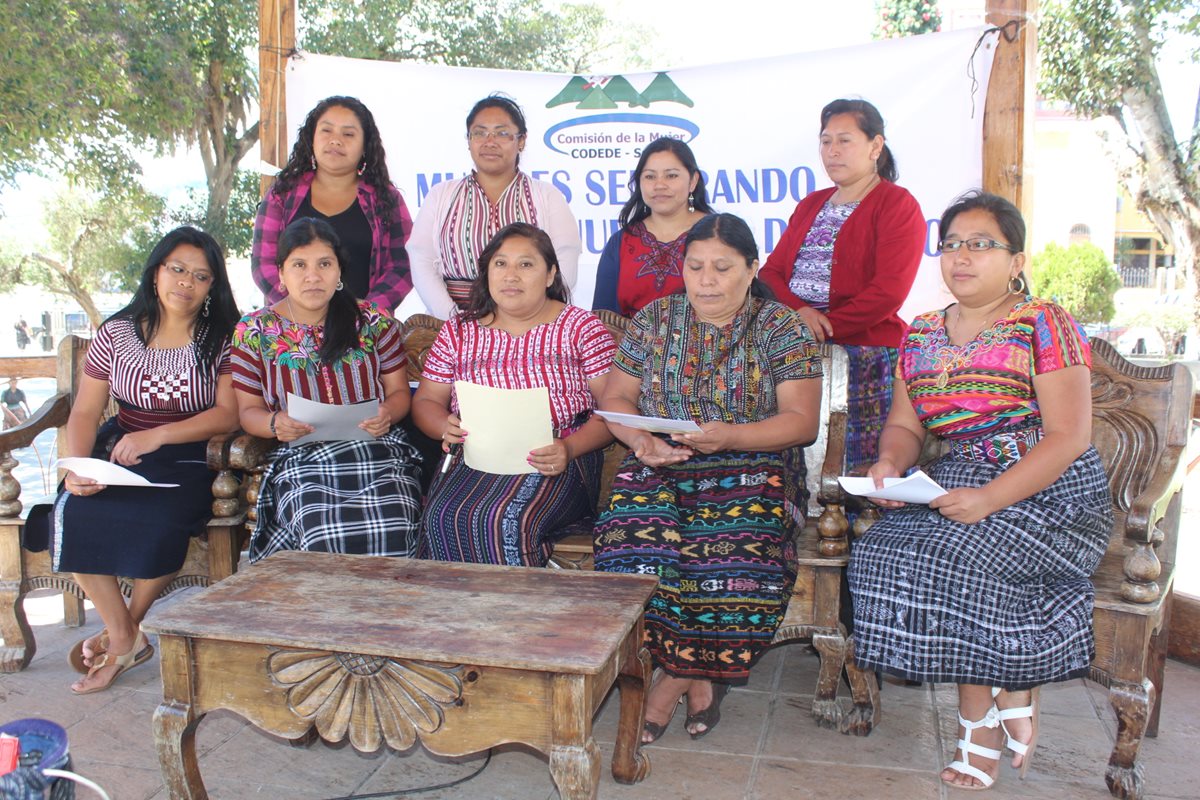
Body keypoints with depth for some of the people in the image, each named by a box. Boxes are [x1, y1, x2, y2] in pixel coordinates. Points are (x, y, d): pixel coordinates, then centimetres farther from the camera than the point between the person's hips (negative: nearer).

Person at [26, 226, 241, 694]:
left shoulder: (222, 339, 0)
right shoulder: (117, 334, 7)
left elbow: (228, 414, -11)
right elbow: (84, 413, 3)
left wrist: (157, 436, -23)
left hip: (191, 458, -3)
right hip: (119, 451, 3)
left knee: (161, 519, -32)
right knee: (73, 512, -25)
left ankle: (123, 632, -3)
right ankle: (126, 638, -8)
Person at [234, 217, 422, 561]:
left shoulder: (375, 321, 10)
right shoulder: (253, 332, 10)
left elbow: (399, 391, 15)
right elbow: (248, 410, 13)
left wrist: (387, 413, -9)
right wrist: (275, 423, -10)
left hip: (377, 448, 1)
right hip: (301, 458, 0)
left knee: (391, 533, -30)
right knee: (326, 537, -32)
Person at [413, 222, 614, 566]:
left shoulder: (582, 327, 6)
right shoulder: (458, 331, 15)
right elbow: (425, 401, 17)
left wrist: (570, 448, -17)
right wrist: (446, 427, -7)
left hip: (552, 461, -3)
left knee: (505, 519, -32)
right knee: (442, 518, -28)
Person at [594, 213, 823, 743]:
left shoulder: (781, 327, 5)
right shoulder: (654, 319, 14)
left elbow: (802, 421, -3)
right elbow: (615, 399, 12)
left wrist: (729, 436, -20)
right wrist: (643, 441, -11)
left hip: (751, 470, -2)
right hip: (661, 469, 2)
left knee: (735, 554, -33)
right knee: (635, 539, -31)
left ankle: (676, 677, -10)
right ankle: (698, 677, -14)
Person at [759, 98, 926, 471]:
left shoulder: (898, 205, 1)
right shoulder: (810, 205, 21)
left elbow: (887, 292, -11)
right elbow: (771, 272, 12)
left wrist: (825, 325, -15)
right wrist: (797, 312, -9)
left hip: (865, 355, -5)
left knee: (856, 465, -8)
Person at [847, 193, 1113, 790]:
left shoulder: (1044, 324, -5)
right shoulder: (921, 335, 13)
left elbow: (1069, 436, -13)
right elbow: (904, 424, 14)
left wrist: (990, 499, -25)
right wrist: (890, 462, -11)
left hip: (1050, 489, -5)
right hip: (959, 481, 5)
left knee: (958, 557, -31)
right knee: (878, 551, -21)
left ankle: (979, 719, -6)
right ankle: (1011, 700, -6)